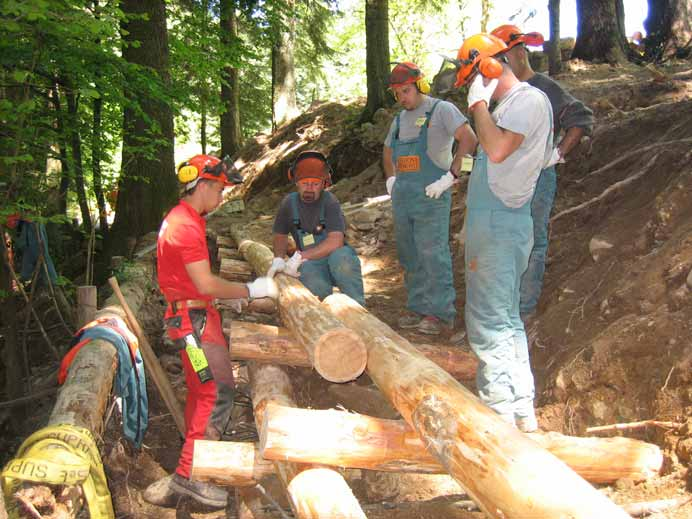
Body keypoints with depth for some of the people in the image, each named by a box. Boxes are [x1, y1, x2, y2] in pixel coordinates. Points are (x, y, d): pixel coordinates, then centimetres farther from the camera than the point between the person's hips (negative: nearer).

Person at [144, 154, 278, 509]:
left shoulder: (181, 219, 14)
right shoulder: (186, 225, -19)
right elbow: (206, 284, -23)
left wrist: (228, 297, 15)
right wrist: (251, 290, -14)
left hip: (194, 315, 11)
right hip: (193, 318, -11)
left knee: (200, 391, 20)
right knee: (218, 393, -11)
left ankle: (195, 457, 34)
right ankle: (187, 475, -8)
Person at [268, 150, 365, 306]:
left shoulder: (329, 201, -12)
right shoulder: (289, 202, 3)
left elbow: (335, 242, -25)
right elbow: (281, 235, 18)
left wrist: (299, 257, -25)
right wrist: (278, 259, -2)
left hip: (337, 258, -2)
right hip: (313, 264, 2)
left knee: (339, 257, -39)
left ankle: (358, 307, -19)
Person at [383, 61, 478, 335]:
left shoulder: (442, 110, -4)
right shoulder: (399, 120, 18)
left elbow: (469, 139, -15)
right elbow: (388, 152, 33)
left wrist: (451, 176, -20)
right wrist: (391, 180, 18)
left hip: (431, 196, -8)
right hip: (402, 197, 8)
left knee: (433, 255, -9)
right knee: (409, 256, 11)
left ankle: (441, 312, -2)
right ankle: (417, 307, 20)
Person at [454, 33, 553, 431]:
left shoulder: (530, 99, -11)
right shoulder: (508, 104, 18)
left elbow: (497, 149, -26)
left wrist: (479, 104, -14)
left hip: (499, 226, -10)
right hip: (492, 223, 10)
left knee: (489, 322, -8)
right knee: (505, 318, 14)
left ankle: (503, 415, -2)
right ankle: (522, 410, 22)